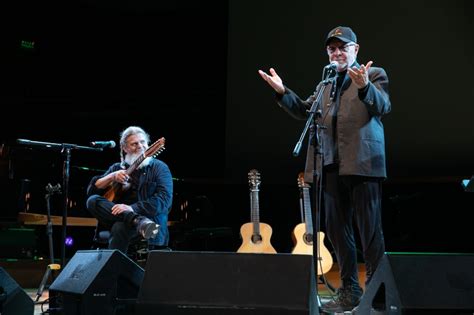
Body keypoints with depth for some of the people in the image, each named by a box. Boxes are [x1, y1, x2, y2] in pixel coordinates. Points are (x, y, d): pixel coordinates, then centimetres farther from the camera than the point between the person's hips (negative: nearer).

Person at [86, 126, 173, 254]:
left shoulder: (159, 167, 4)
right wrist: (112, 177, -7)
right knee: (92, 201, -22)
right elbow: (91, 190, 12)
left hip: (151, 219, -5)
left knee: (119, 228, -36)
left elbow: (165, 199, -12)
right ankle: (139, 222, -36)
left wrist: (132, 208, -23)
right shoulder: (117, 168, 18)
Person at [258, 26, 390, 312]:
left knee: (370, 231, -6)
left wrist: (365, 86, -30)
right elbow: (305, 111, 18)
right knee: (337, 230, 10)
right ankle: (349, 292, 19)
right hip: (332, 165, 7)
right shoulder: (325, 85, 23)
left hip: (363, 163, -6)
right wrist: (282, 91, 4)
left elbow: (383, 107, -11)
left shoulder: (374, 74, 5)